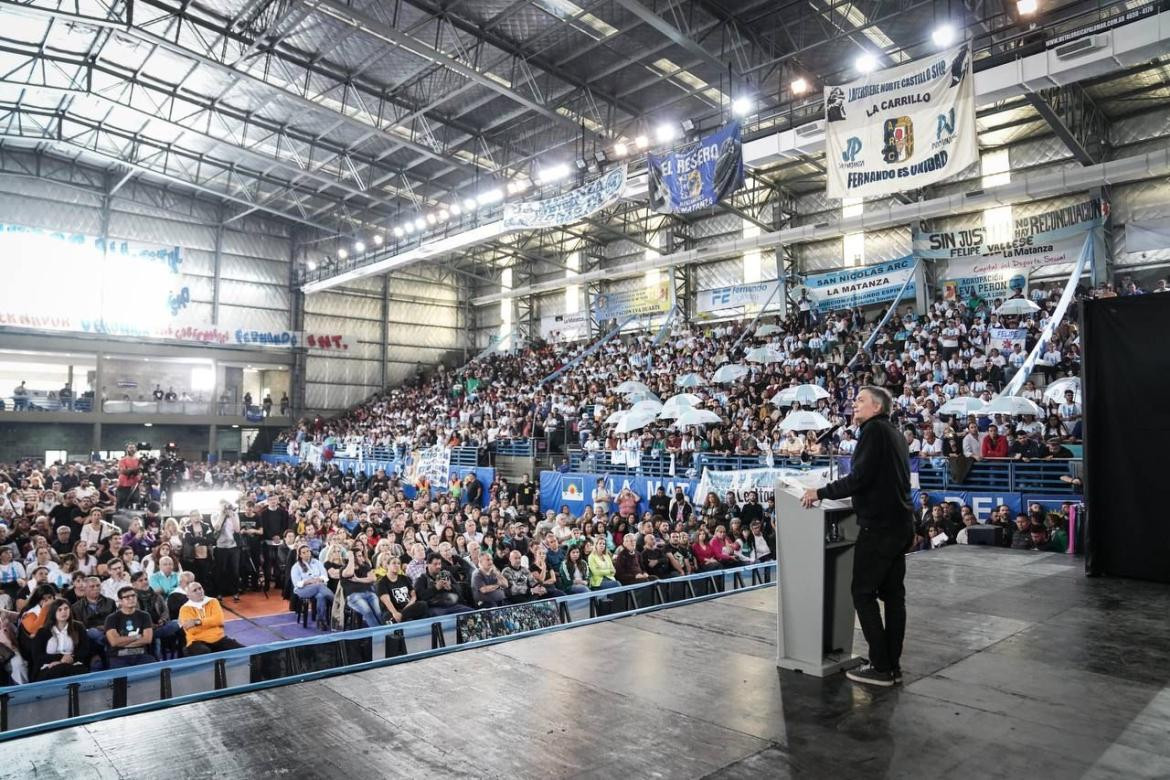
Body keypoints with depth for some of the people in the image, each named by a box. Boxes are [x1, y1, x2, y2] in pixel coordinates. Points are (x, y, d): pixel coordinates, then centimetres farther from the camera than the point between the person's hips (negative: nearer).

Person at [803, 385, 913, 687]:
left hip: (878, 524, -9)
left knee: (863, 593, -3)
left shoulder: (874, 430, -12)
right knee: (893, 593, 11)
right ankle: (893, 665, 17)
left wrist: (821, 492, -13)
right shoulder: (895, 434, 17)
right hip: (900, 524, 9)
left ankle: (881, 668, 0)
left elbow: (859, 478, -20)